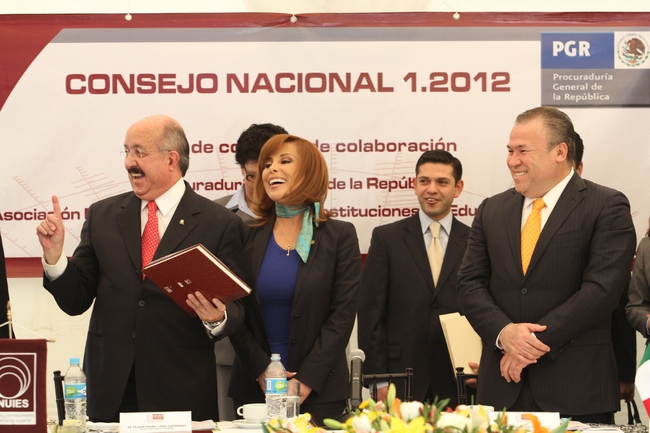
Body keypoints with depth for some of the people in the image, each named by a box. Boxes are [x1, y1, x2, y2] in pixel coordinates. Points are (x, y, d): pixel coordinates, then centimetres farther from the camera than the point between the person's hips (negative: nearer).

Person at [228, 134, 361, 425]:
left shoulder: (340, 236, 0)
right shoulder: (248, 237, 5)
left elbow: (343, 314, -6)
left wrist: (307, 380, -14)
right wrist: (261, 370, -11)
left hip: (318, 390, -2)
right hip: (253, 387, 2)